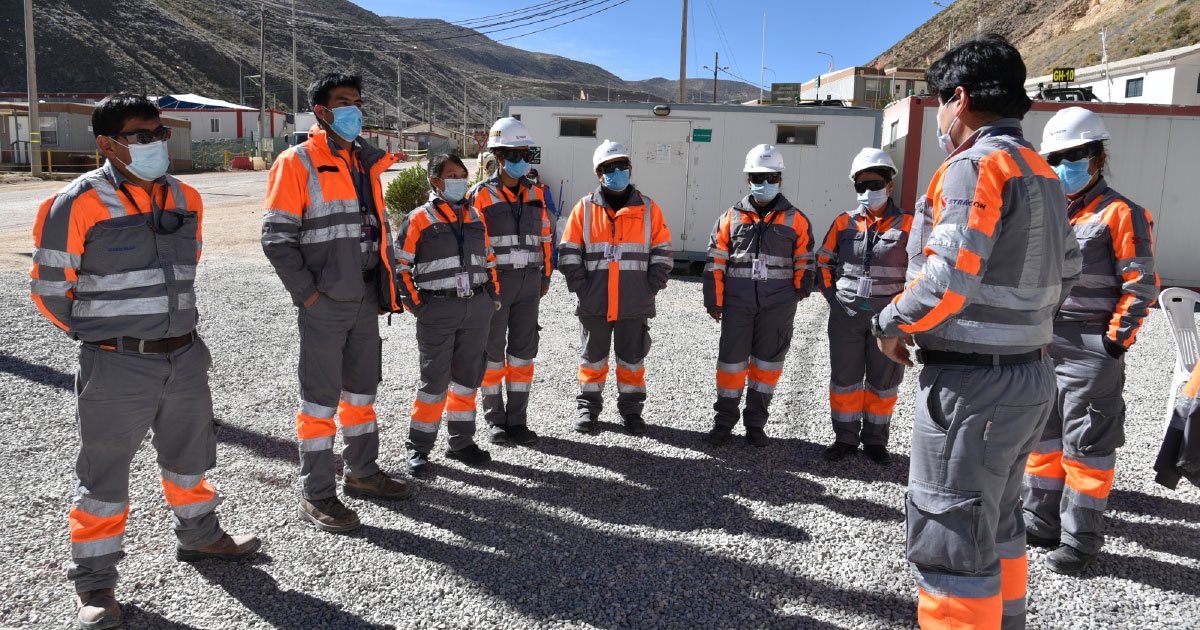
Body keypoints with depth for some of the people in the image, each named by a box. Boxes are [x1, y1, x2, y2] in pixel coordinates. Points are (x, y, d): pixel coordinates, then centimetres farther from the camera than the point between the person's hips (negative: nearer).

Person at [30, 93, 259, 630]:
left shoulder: (186, 199, 5)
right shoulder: (79, 205, -14)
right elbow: (49, 288, -7)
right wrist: (103, 334, 5)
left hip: (185, 358, 6)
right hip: (116, 367, -6)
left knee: (189, 455, 21)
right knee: (104, 474, 6)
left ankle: (199, 536, 43)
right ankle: (93, 581, 22)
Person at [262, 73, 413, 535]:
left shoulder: (367, 162, 15)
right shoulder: (297, 163, -7)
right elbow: (276, 237, -12)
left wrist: (386, 285, 12)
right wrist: (308, 293, -17)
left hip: (365, 296, 7)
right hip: (324, 302, -7)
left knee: (362, 387, 17)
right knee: (320, 397, 0)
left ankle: (362, 473, 32)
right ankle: (316, 495, 10)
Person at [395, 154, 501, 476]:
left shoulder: (475, 217, 14)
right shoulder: (419, 220, -3)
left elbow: (489, 259, 21)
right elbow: (399, 266, -3)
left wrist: (493, 296, 12)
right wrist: (415, 305, -9)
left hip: (477, 309, 5)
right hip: (438, 310, -5)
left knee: (467, 377, 12)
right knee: (434, 380, -3)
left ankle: (461, 442, 26)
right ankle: (418, 448, 11)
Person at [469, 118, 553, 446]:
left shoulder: (534, 194, 11)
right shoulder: (482, 195, -4)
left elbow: (543, 235, 17)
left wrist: (545, 275, 14)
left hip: (529, 283, 4)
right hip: (495, 282, -4)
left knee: (523, 350, 5)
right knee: (493, 351, 4)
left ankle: (517, 420, 14)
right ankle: (495, 421, 15)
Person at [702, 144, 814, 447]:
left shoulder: (795, 220, 3)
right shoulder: (731, 218, 3)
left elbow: (804, 262, 7)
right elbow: (715, 263, 3)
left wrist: (798, 295, 3)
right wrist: (713, 302, 1)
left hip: (778, 306, 0)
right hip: (737, 303, 0)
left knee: (768, 362, 8)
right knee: (731, 360, 3)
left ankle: (756, 423, 21)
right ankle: (723, 421, 17)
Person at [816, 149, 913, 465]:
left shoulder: (908, 225, -2)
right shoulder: (844, 223, 4)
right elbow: (824, 262, 12)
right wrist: (834, 298, 2)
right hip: (846, 316, 1)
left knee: (883, 380, 9)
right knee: (845, 377, 8)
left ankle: (875, 440, 24)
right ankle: (846, 438, 22)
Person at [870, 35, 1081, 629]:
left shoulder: (975, 166, -16)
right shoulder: (1042, 173, 14)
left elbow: (949, 276, -27)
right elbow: (1064, 275, 18)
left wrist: (893, 324, -12)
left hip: (972, 385, -10)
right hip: (1029, 375, 10)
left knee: (951, 539, 0)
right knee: (997, 521, 25)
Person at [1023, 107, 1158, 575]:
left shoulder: (1119, 214, -7)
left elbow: (1140, 285, -10)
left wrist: (1115, 341, -13)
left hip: (1090, 352, -7)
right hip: (1042, 348, 7)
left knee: (1086, 444, 0)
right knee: (1041, 434, 14)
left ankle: (1081, 540, 12)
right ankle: (1042, 522, 28)